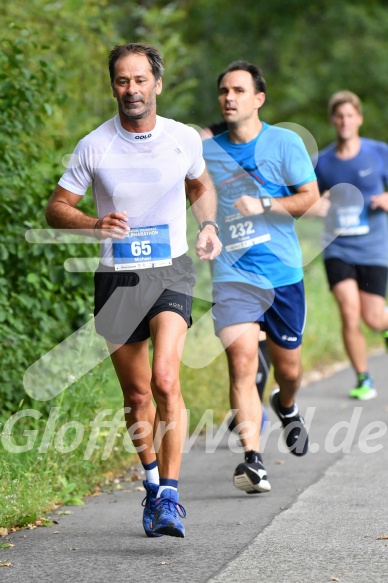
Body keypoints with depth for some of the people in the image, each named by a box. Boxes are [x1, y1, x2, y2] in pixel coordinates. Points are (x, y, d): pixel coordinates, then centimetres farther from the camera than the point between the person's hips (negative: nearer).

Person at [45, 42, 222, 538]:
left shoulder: (185, 139, 0)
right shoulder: (94, 147, -5)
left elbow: (201, 186, 21)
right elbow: (56, 208, 0)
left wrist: (208, 226, 2)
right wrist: (94, 225, -19)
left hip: (170, 272, -1)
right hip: (116, 278, 1)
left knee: (165, 379, -21)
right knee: (136, 395, 8)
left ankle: (169, 497, -18)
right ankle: (152, 479, 33)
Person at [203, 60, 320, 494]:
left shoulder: (285, 142, 0)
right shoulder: (206, 151, 6)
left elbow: (309, 196, -1)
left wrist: (264, 205, -14)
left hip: (283, 273, 0)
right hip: (233, 275, 0)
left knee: (288, 368, 11)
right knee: (241, 362, -19)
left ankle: (286, 407, 48)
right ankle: (252, 459, -23)